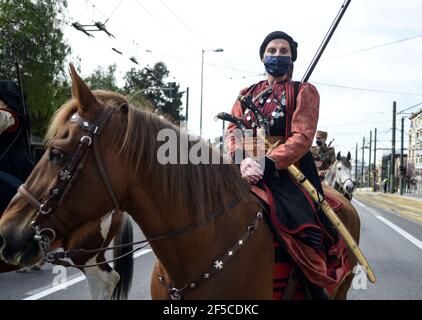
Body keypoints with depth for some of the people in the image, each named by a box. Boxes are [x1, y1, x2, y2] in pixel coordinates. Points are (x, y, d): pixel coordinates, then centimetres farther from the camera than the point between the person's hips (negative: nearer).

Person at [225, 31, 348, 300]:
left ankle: (319, 289, -2)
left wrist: (268, 163, -22)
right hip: (248, 169, 4)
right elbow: (233, 130, 7)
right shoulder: (247, 94, 19)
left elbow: (302, 138, -7)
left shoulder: (304, 92, 7)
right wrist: (242, 159, -16)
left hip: (288, 169, -4)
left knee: (305, 229, -22)